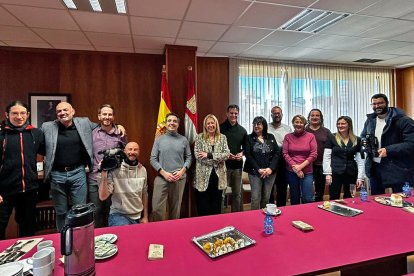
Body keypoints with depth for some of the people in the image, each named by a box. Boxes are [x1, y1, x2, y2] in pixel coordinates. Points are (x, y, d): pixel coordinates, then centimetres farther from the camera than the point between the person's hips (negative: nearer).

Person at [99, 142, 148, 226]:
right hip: (118, 215, -5)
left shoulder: (142, 170, 2)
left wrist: (145, 217, 12)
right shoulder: (114, 170, -13)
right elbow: (103, 197, -18)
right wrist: (104, 174, -26)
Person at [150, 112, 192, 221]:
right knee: (157, 208, -5)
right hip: (161, 178, -1)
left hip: (179, 178, 1)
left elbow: (189, 157, 8)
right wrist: (164, 173, -10)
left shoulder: (183, 140, 6)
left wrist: (182, 171, -8)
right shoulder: (159, 140, 4)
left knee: (175, 208, 11)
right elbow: (153, 159, 1)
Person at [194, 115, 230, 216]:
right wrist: (218, 159, -12)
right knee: (203, 209, 7)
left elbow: (227, 154, -7)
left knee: (217, 207, 14)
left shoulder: (222, 137, 6)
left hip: (218, 177, 2)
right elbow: (197, 155, -12)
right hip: (203, 177, -2)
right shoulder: (199, 137, -1)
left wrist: (209, 155, -17)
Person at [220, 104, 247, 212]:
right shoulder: (220, 128, -5)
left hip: (237, 165, 4)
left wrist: (242, 153, -3)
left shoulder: (242, 130, 10)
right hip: (223, 164, -4)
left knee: (238, 193, 14)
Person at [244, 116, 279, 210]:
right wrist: (258, 169, -13)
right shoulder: (249, 138, 3)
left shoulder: (271, 137, 9)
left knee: (266, 197, 9)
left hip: (270, 172, 2)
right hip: (255, 172, -2)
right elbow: (248, 155, -5)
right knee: (255, 197, -3)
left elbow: (277, 153, 2)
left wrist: (271, 168, -10)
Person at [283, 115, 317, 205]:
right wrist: (295, 167, -10)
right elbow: (285, 154, -1)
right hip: (291, 172, 1)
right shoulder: (288, 137, 2)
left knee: (308, 199, -2)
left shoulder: (311, 136, 0)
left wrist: (300, 166, -11)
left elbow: (314, 154, -4)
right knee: (294, 199, 12)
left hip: (307, 171, -1)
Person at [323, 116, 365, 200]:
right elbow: (326, 157, -3)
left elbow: (360, 160, 5)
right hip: (335, 173, -2)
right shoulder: (331, 137, -1)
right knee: (334, 199, 1)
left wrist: (360, 177, -1)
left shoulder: (357, 140, 6)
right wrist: (327, 173, -10)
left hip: (351, 174, 3)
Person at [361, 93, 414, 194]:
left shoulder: (403, 120, -11)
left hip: (398, 169, -6)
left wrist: (389, 150, -27)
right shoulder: (370, 120, 9)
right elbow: (362, 137, 21)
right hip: (374, 167, 6)